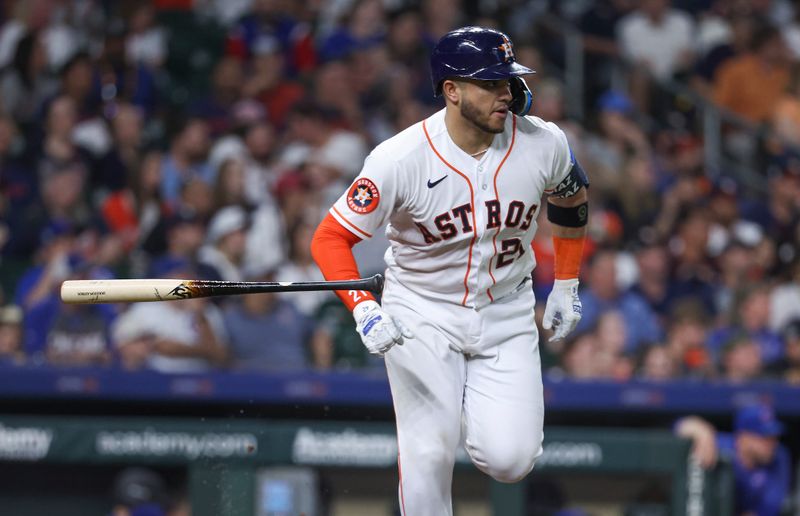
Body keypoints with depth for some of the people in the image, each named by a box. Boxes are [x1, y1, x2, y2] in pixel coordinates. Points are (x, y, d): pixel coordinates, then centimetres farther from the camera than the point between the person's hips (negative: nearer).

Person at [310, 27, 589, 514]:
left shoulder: (543, 143, -12)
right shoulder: (401, 159, -21)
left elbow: (571, 198, 11)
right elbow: (331, 237, -14)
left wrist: (566, 286, 15)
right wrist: (363, 308, -28)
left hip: (506, 315, 2)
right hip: (423, 316, -2)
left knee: (510, 460, -11)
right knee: (429, 455, -8)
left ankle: (474, 404, 23)